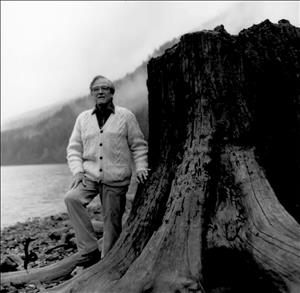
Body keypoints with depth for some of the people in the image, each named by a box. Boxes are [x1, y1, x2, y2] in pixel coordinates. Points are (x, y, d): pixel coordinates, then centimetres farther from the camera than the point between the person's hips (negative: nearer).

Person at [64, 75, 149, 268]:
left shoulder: (126, 116, 3)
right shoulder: (83, 118, 10)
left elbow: (138, 145, 7)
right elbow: (74, 148, 10)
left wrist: (141, 167, -6)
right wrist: (77, 171, -5)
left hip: (116, 179, -2)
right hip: (89, 175, 2)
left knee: (112, 220, 1)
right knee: (72, 198, -23)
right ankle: (90, 250, -12)